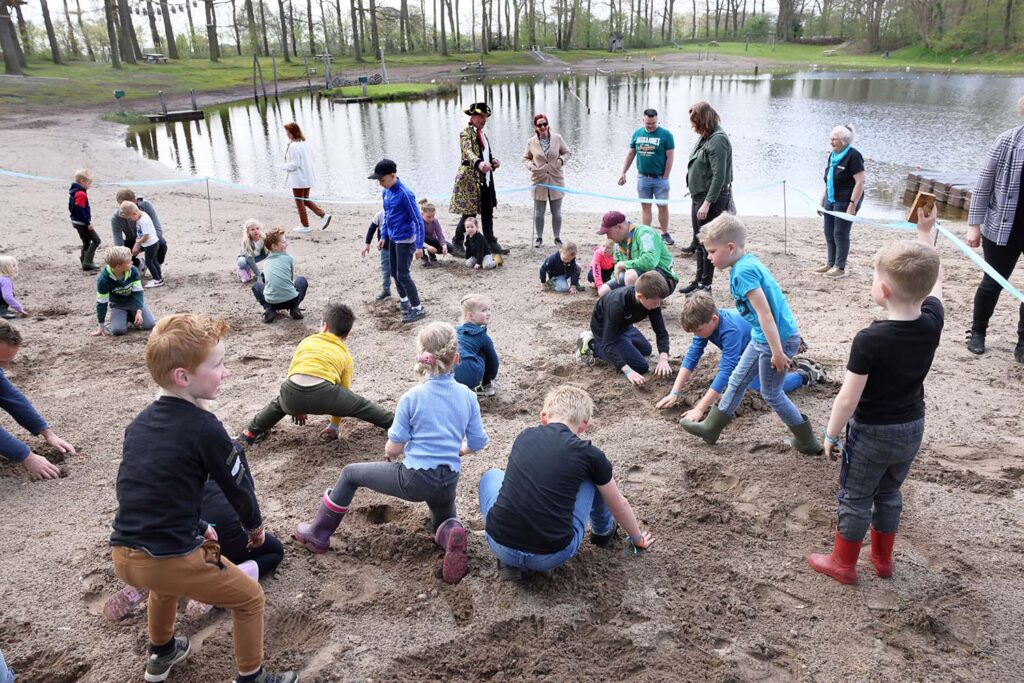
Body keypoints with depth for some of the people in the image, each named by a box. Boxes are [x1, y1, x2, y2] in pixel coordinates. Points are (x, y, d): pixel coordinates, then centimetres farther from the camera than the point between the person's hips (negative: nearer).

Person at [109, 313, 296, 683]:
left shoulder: (139, 422, 7)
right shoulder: (204, 428, -14)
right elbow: (238, 485, -3)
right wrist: (255, 526, 17)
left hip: (123, 555, 8)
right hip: (170, 558, -8)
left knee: (165, 579, 41)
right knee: (249, 598, 14)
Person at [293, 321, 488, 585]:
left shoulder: (412, 397, -11)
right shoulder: (467, 396, -3)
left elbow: (393, 448, -8)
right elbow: (476, 444, 4)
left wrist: (390, 453, 16)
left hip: (414, 479, -3)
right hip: (449, 482, 3)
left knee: (350, 474, 19)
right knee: (443, 520, 33)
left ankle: (318, 534, 26)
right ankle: (452, 534, -4)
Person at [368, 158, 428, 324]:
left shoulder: (405, 194, -22)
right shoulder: (386, 191, 2)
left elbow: (418, 220, -20)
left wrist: (419, 245, -22)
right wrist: (383, 235, 16)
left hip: (405, 240, -8)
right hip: (392, 239, 8)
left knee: (403, 275, -7)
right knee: (394, 272, 18)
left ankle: (418, 309, 2)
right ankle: (404, 300, 39)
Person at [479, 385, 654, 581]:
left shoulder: (524, 436, 11)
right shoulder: (590, 454, 1)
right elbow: (618, 504, 20)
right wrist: (638, 539, 40)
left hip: (500, 547, 2)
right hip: (552, 557, -2)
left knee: (491, 476, 30)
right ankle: (603, 532, 44)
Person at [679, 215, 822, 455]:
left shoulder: (743, 271, -23)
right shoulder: (749, 262, 6)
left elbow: (764, 313, -25)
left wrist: (777, 352, -23)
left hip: (776, 339, -10)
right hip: (762, 337, 10)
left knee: (771, 394, 8)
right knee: (737, 380, 18)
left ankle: (808, 442, 23)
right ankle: (710, 427, 32)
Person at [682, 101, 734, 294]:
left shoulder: (718, 140, -18)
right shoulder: (705, 138, 12)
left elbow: (719, 176, -23)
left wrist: (707, 203, -24)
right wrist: (696, 195, 14)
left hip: (712, 199, -10)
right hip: (699, 197, 10)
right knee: (700, 242, 16)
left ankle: (705, 284, 7)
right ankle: (699, 280, 25)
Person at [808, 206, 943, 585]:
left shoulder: (869, 340, -29)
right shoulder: (932, 323, -14)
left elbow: (848, 399, -24)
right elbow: (934, 281, 7)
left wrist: (830, 435, -9)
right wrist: (926, 231, 13)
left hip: (871, 432, -6)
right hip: (912, 429, 6)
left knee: (855, 498, 13)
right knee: (889, 493, 25)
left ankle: (843, 564, 29)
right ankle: (882, 559, 42)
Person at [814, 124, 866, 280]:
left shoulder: (853, 156, -13)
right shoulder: (833, 156, 11)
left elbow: (860, 182, -17)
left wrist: (852, 205, -22)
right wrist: (822, 201, 15)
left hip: (845, 201, -8)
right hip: (831, 200, 8)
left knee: (840, 233, -3)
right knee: (829, 233, 11)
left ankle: (840, 267, 5)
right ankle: (831, 264, 23)